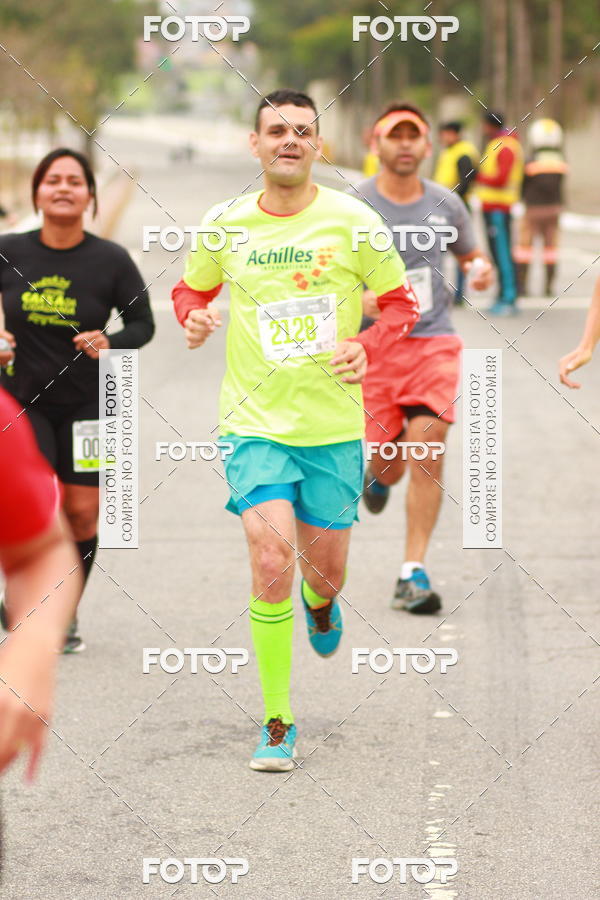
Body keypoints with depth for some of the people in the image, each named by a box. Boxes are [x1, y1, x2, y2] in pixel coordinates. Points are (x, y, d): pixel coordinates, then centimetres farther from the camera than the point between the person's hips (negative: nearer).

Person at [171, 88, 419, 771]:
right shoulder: (224, 225, -1)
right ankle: (276, 721, -4)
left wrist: (365, 345, -14)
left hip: (334, 426, 1)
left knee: (324, 572, 11)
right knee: (271, 564, -16)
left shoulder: (352, 221, -5)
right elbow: (191, 289, 16)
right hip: (255, 423, -1)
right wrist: (194, 317, -7)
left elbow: (400, 302, 5)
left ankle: (320, 602, 52)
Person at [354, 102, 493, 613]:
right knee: (388, 462, 0)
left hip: (434, 343, 1)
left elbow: (469, 256, 23)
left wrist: (481, 270, -1)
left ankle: (413, 574, -9)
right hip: (374, 344, -1)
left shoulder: (445, 205, 7)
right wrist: (356, 298, -20)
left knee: (427, 448, -14)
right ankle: (379, 475, 43)